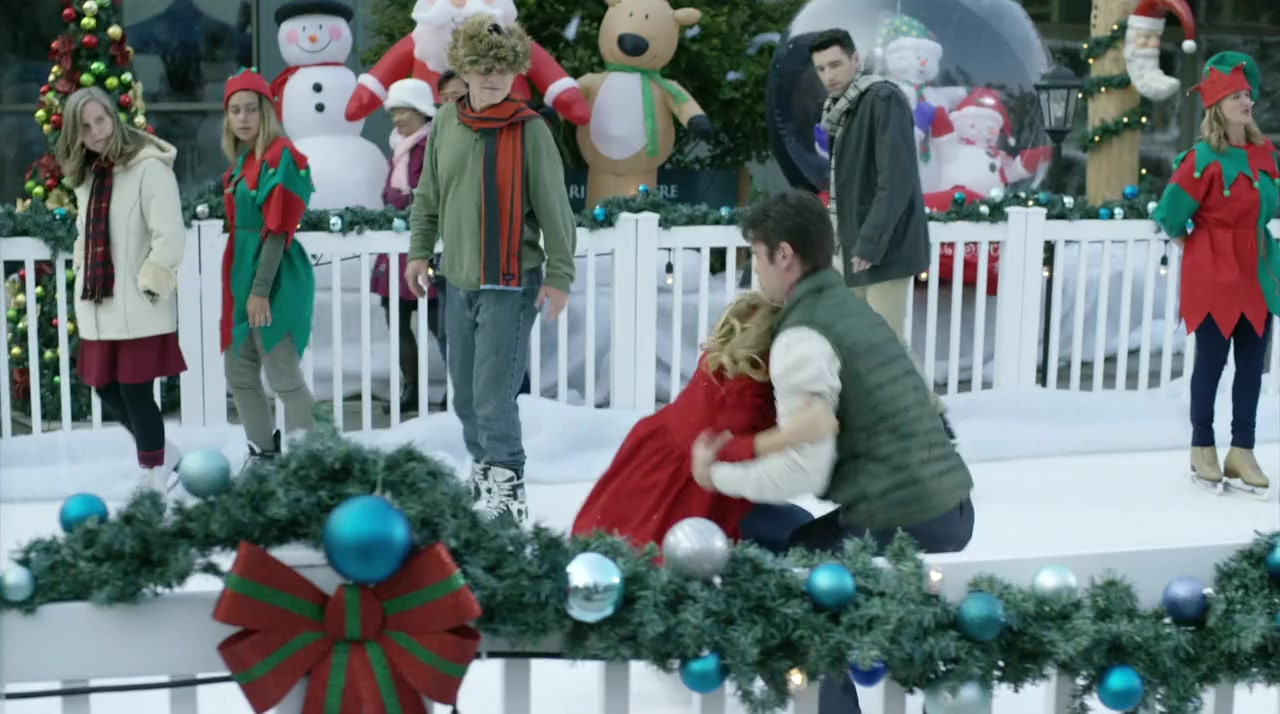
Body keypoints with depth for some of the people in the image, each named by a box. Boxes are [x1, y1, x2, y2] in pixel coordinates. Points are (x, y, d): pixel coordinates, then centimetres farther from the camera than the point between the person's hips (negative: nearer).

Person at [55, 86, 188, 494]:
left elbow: (171, 236, -16)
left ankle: (153, 476, 11)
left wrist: (148, 286, -14)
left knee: (135, 392, -5)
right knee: (106, 391, 10)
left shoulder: (148, 167, -11)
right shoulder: (85, 174, 14)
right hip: (99, 306, 8)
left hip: (138, 309, -8)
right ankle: (162, 453, 29)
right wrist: (84, 275, 13)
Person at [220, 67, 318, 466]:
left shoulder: (280, 156, -13)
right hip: (241, 272, 9)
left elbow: (277, 230, -17)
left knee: (284, 377, -5)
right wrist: (241, 283, 16)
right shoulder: (243, 161, 13)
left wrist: (261, 290, -20)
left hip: (273, 278, -9)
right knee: (240, 376, 14)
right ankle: (264, 453, 26)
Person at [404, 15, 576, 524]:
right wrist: (420, 250, 11)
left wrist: (559, 276, -9)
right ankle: (482, 474, 32)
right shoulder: (446, 123, 5)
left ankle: (508, 497, 0)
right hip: (458, 281, 5)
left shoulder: (530, 131, -9)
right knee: (466, 395, 14)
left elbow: (554, 208, -8)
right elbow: (429, 196, 15)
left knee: (494, 397, -10)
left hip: (512, 284, -5)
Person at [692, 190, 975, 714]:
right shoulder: (850, 307, 17)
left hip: (901, 526, -9)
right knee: (800, 549, 22)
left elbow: (802, 472, -15)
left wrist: (717, 476, -1)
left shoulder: (802, 337, -13)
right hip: (950, 507, 9)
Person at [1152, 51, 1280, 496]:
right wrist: (1192, 245, 0)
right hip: (1214, 275, -6)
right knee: (1212, 363, 3)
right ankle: (1202, 450, 16)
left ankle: (1242, 453, 15)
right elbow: (1170, 214, -14)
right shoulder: (1204, 158, -15)